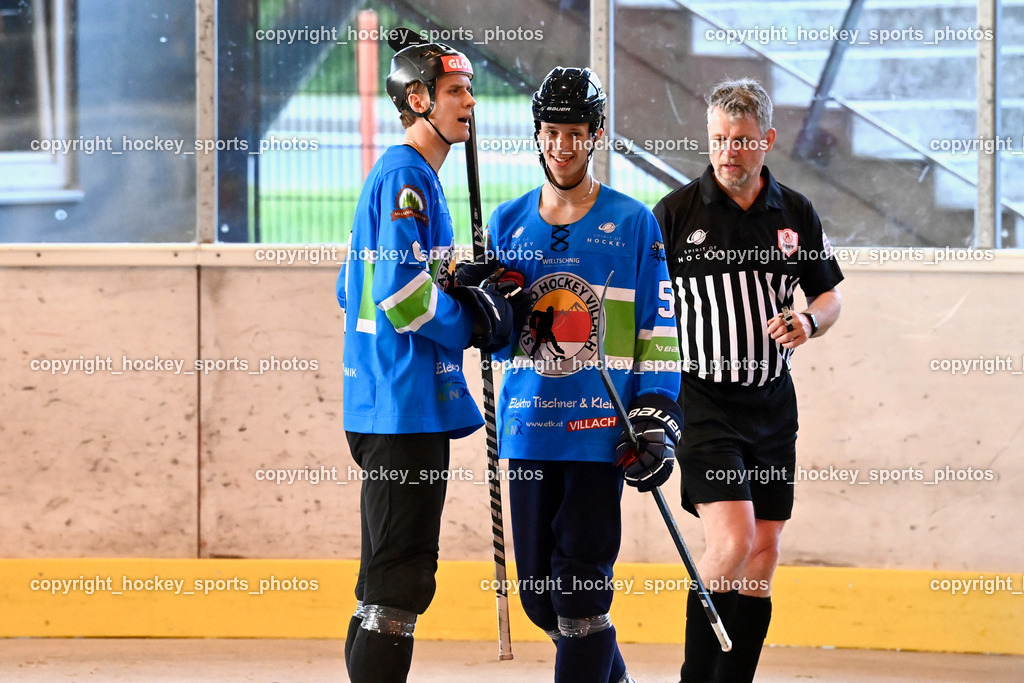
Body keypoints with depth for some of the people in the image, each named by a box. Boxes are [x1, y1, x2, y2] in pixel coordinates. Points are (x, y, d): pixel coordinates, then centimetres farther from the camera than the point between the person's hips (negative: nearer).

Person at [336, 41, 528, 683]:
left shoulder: (413, 178, 19)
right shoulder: (405, 178, -12)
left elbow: (357, 288, 24)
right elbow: (401, 296, -21)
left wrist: (464, 290, 14)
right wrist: (479, 319, -8)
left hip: (396, 407, 11)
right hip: (405, 406, -11)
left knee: (391, 577, 14)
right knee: (399, 580, -11)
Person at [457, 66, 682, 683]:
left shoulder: (634, 225, 2)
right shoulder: (508, 225, 12)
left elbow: (660, 334, 2)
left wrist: (656, 425, -7)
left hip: (601, 429, -4)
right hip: (528, 429, 4)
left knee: (581, 588, -9)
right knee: (538, 591, 8)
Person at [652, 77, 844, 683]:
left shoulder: (796, 214, 6)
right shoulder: (676, 213, -4)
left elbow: (830, 294, 15)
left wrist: (809, 322, -7)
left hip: (773, 403, 5)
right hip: (703, 400, -5)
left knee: (764, 553, 4)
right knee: (732, 540, -18)